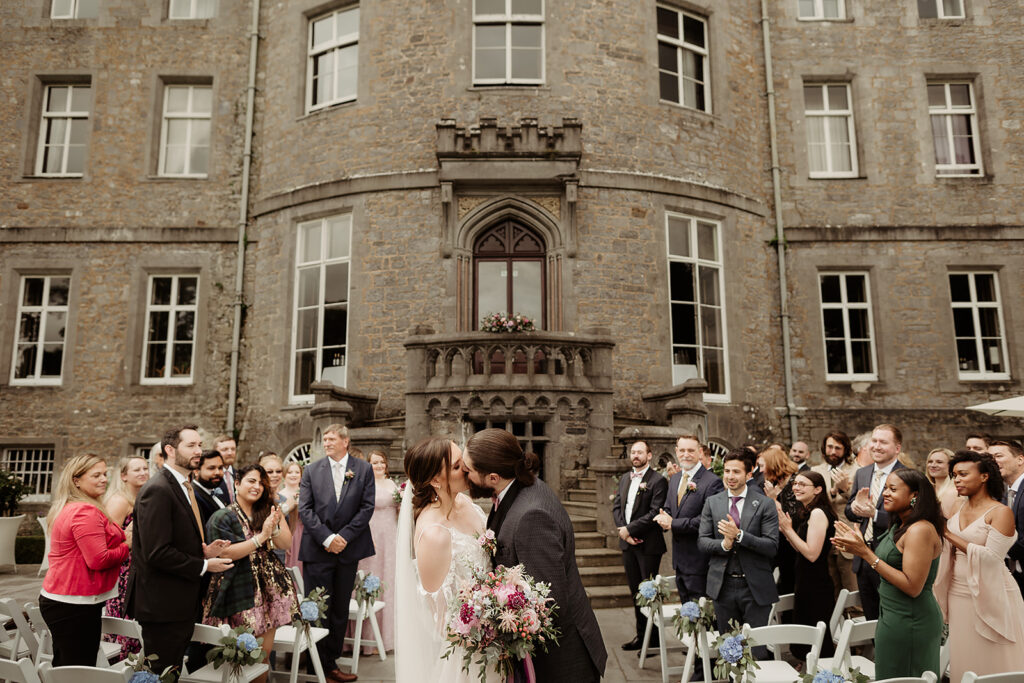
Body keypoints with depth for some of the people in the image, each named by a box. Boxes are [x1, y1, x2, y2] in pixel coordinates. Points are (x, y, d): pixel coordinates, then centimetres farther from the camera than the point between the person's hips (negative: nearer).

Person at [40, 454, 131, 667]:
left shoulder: (66, 508, 15)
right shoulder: (86, 512, -19)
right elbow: (99, 560, -23)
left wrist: (123, 535, 6)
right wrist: (128, 546, -8)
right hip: (74, 606, -10)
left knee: (65, 670, 15)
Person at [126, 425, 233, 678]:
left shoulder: (185, 488, 14)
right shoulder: (157, 490, -18)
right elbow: (157, 553, -25)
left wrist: (204, 551, 5)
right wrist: (203, 566, -17)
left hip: (182, 604, 9)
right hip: (162, 604, -9)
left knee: (174, 671, 18)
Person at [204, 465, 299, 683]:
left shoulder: (268, 511, 10)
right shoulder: (222, 517, -5)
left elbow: (286, 543, 2)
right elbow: (225, 553, -16)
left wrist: (274, 528, -18)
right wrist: (261, 536, -19)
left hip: (270, 587, 5)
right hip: (241, 591, -4)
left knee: (265, 651, 8)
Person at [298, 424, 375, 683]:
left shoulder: (364, 469, 2)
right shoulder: (312, 470, 3)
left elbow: (367, 507, -3)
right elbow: (304, 509, -3)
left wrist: (343, 537, -11)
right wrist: (327, 537, -12)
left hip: (348, 549, 1)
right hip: (317, 550, -1)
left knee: (340, 610, 11)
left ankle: (330, 662, 23)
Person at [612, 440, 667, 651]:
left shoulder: (658, 481, -10)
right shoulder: (625, 479, 13)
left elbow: (655, 513, -17)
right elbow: (616, 506, 11)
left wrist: (629, 529, -17)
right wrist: (622, 530, -5)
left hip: (648, 545, -7)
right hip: (628, 543, 7)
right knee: (635, 592, 14)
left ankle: (655, 640, 13)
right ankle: (641, 635, 25)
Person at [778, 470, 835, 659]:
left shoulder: (818, 513, -17)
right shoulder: (808, 513, 12)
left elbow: (812, 553, -22)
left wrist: (788, 529, -17)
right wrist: (785, 530, 4)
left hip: (816, 589, -10)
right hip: (807, 586, 10)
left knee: (818, 646, 0)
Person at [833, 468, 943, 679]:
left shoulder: (920, 530, -20)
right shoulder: (899, 526, 10)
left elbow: (913, 587, -24)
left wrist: (866, 553, -23)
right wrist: (858, 546, 4)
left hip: (909, 623, -9)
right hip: (892, 617, 9)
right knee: (888, 676, 18)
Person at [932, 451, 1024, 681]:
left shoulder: (1001, 512, -11)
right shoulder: (959, 508, 7)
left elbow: (992, 556, -20)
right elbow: (949, 549, 9)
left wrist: (950, 534, -19)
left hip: (989, 596, -6)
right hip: (958, 592, 6)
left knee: (992, 664, 4)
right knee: (963, 663, 14)